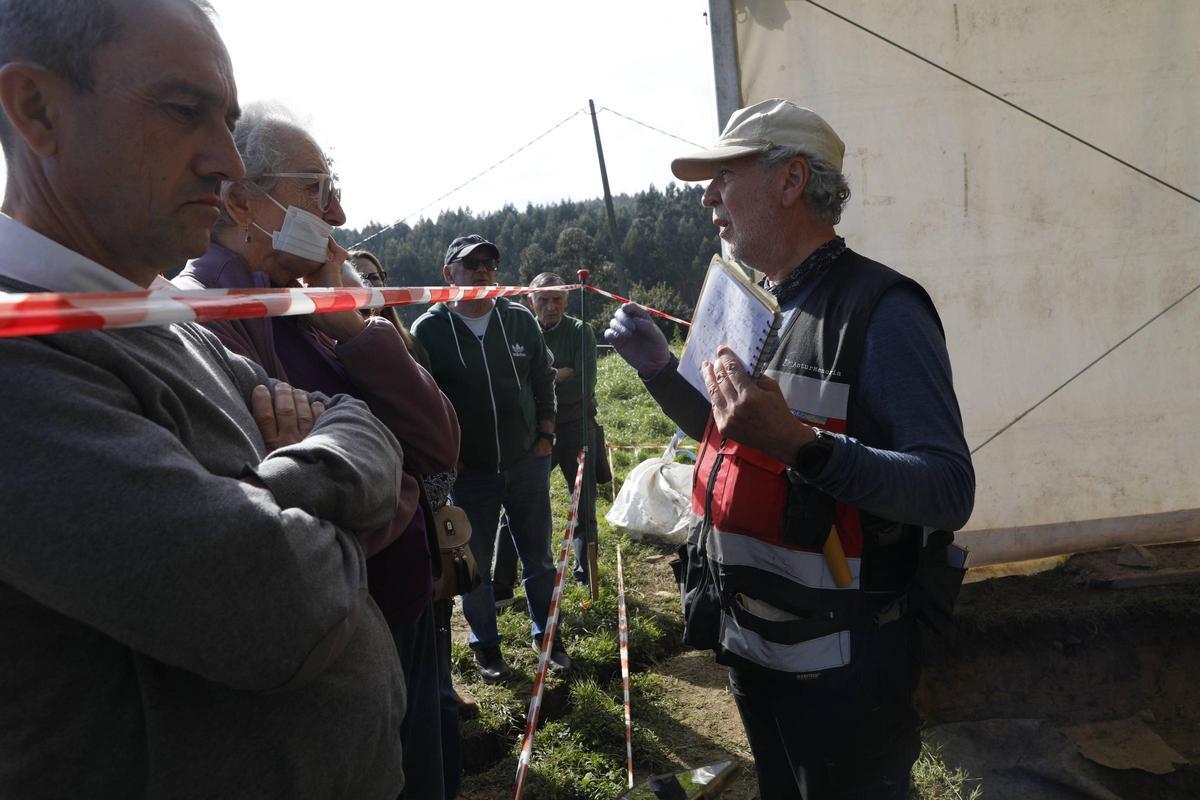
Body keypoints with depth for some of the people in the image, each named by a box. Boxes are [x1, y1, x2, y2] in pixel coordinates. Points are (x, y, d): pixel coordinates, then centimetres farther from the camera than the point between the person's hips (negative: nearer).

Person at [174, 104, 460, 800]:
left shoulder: (319, 313, 4)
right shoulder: (201, 319, -21)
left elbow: (440, 447, -3)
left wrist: (356, 330, -13)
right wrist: (395, 489, -8)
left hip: (408, 621, 8)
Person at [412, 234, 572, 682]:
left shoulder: (520, 320, 3)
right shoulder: (428, 330, -6)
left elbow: (543, 380, 11)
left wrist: (545, 436, 6)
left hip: (527, 462, 2)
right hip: (468, 472, -2)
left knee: (538, 558, 14)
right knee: (475, 564, 12)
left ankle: (546, 635, 34)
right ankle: (485, 646, 32)